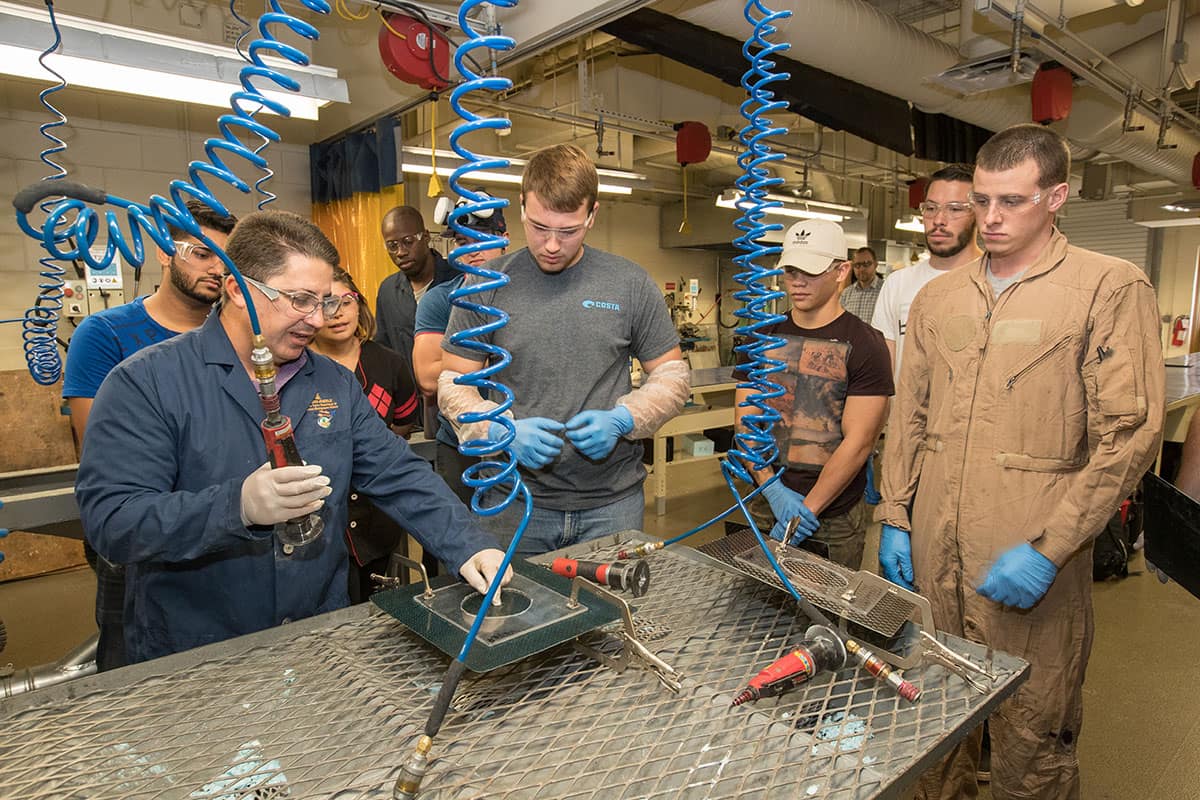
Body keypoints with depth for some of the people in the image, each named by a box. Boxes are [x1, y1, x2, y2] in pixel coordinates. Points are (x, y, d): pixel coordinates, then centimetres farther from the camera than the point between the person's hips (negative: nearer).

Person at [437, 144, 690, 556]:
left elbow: (672, 377, 4)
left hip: (613, 501, 1)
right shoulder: (487, 285, -3)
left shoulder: (631, 284, -2)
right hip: (517, 502, 0)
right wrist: (503, 430, -17)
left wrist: (622, 420, -14)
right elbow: (453, 384, 1)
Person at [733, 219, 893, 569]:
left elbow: (858, 442, -13)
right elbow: (746, 421, 1)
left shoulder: (864, 344, -8)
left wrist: (807, 509, -16)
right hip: (763, 504, 4)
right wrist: (773, 490, -12)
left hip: (834, 517, -3)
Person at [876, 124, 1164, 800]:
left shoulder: (1112, 288, -4)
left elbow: (1130, 435, -9)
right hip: (931, 554, 4)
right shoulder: (938, 298, 10)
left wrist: (1047, 549, -15)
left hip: (1032, 567, -4)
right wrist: (895, 520, 7)